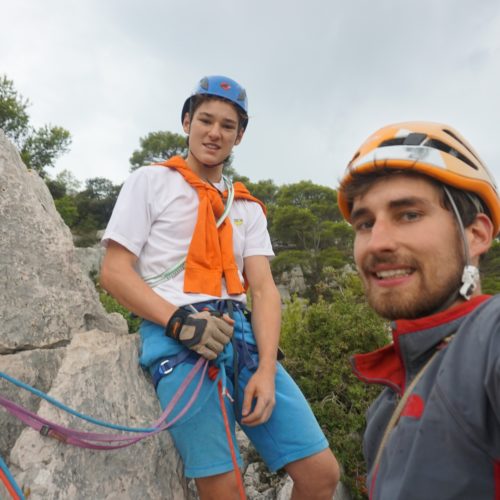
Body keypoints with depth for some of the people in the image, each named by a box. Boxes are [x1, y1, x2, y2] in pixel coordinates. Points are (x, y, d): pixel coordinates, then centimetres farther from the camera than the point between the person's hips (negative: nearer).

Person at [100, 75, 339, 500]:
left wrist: (266, 369, -7)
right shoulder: (151, 181, 9)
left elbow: (263, 289, 7)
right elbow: (114, 272, 0)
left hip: (240, 333, 4)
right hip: (173, 337, -3)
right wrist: (178, 320, -16)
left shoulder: (248, 207, 19)